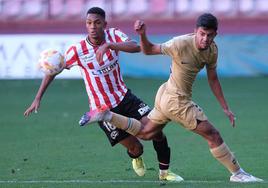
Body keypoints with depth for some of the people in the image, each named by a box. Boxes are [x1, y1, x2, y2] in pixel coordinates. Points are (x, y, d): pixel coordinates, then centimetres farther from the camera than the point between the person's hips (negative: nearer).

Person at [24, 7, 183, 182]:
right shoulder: (78, 50, -16)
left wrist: (109, 45, -44)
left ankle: (164, 172, 15)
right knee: (136, 148, -1)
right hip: (103, 108, -3)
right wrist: (38, 98, -9)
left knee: (155, 129, -9)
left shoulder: (113, 35, -11)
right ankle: (136, 158, 39)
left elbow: (136, 47, -30)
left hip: (124, 97, 3)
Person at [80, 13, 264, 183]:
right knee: (213, 135, -2)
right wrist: (142, 35, -34)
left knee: (145, 133, 24)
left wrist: (226, 108, 10)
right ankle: (237, 173, 11)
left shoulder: (212, 50, -3)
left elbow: (213, 79, 10)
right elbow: (149, 50, -13)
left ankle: (107, 115, 24)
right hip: (177, 101, -8)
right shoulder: (181, 44, -25)